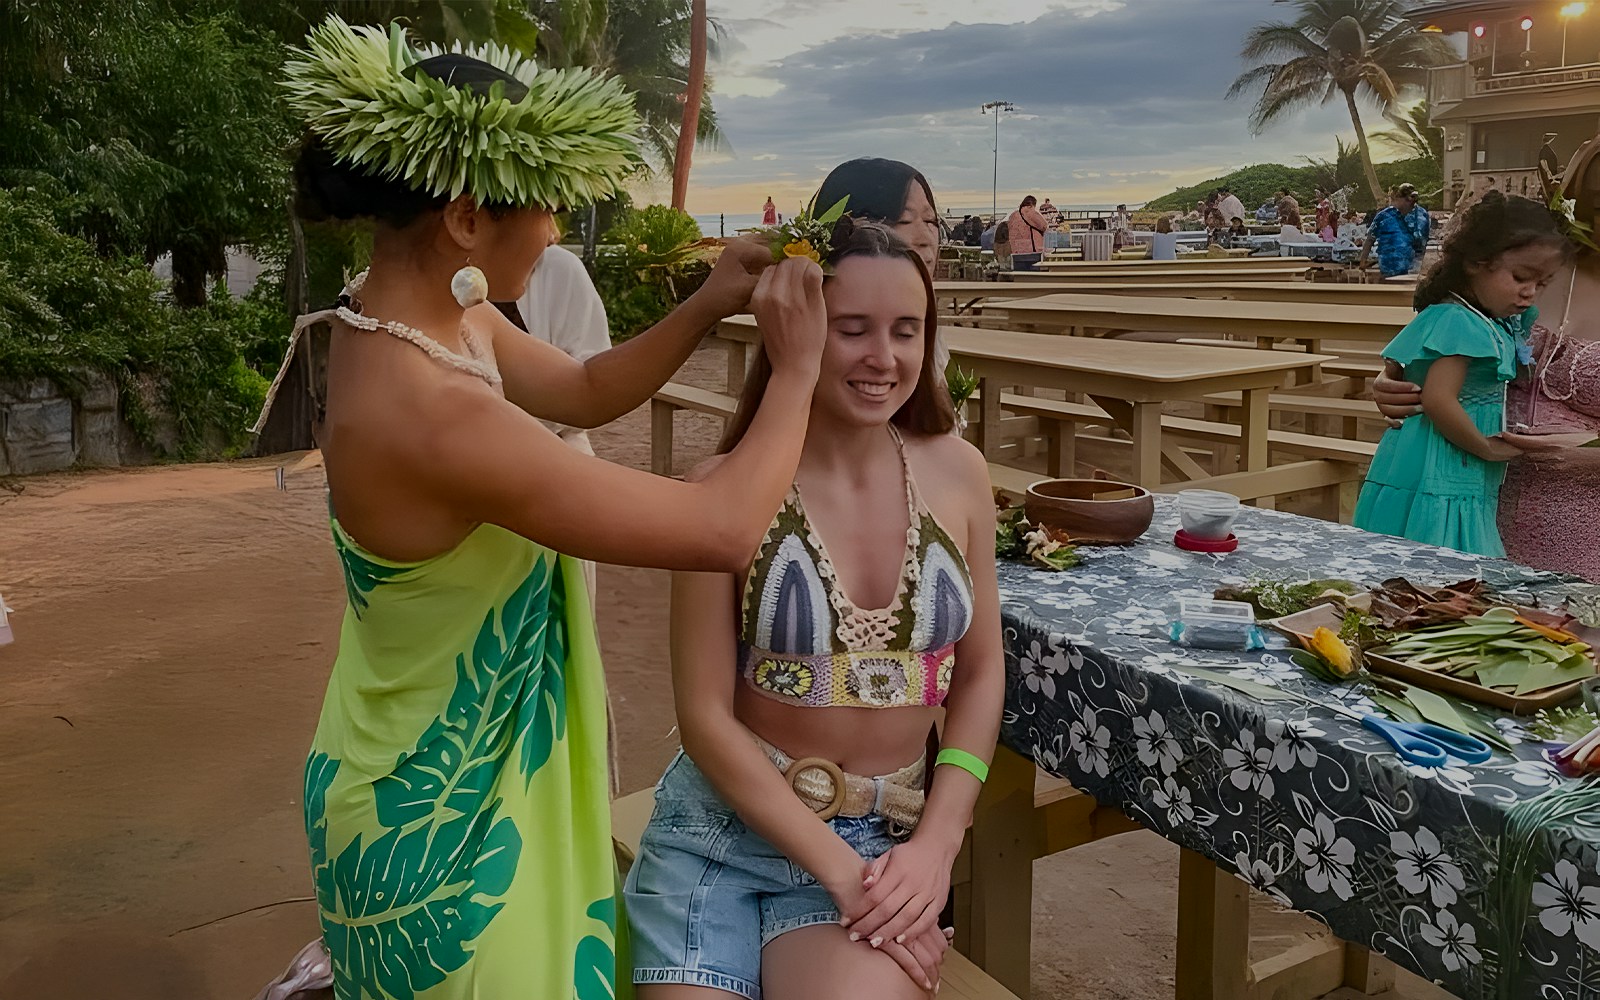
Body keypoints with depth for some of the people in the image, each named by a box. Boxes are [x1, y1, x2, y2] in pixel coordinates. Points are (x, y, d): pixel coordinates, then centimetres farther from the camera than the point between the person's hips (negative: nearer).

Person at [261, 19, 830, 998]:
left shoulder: (426, 316, -6)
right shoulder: (430, 411, -34)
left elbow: (586, 391, 11)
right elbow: (723, 531, -32)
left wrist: (709, 306, -4)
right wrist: (798, 368, -17)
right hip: (442, 815, -9)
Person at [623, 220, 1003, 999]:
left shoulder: (957, 474, -2)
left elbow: (980, 675, 5)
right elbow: (706, 716, -10)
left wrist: (935, 846, -6)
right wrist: (839, 868, -14)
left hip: (891, 839, 2)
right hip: (724, 830, -1)